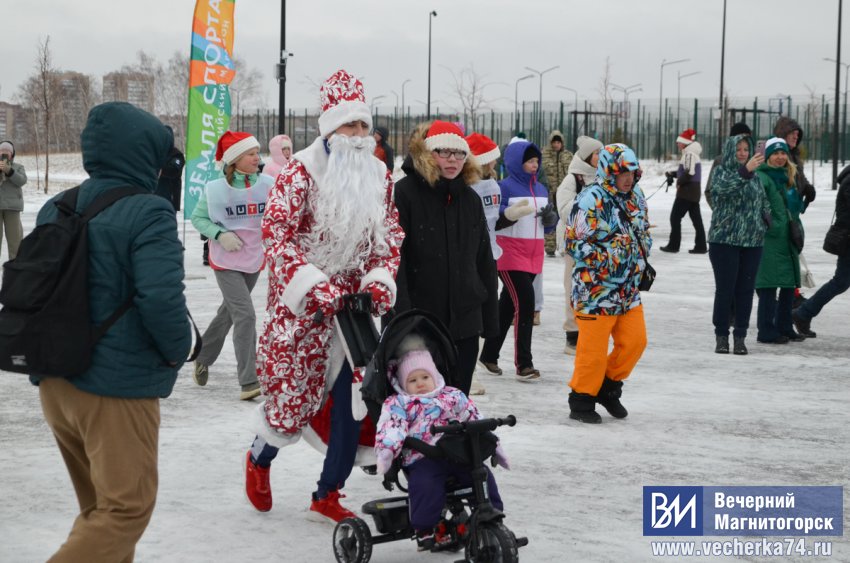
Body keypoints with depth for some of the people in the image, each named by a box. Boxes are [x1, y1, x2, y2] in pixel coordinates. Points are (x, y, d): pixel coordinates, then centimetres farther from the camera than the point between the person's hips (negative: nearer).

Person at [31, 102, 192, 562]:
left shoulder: (55, 210, 8)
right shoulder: (148, 214, -16)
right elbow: (160, 298, -25)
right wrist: (178, 350, -8)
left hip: (55, 383, 8)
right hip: (117, 390, -8)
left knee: (98, 506, 21)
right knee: (126, 510, 2)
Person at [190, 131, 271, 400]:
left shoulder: (268, 184, -8)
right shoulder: (215, 189, -13)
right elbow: (198, 218, -2)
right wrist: (220, 234, -17)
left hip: (254, 260, 4)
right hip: (227, 262, -4)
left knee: (228, 312, 21)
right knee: (245, 315, -15)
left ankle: (203, 358, 44)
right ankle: (248, 383, -11)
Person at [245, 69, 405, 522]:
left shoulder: (379, 176, 7)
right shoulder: (302, 171, -10)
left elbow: (388, 235, 12)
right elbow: (276, 231, -16)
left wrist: (380, 280, -6)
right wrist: (311, 284, -26)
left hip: (354, 299, 5)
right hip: (302, 302, -5)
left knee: (353, 395, 0)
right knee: (293, 391, -2)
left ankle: (327, 496, 13)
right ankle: (259, 459, 32)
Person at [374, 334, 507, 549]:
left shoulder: (453, 397, 22)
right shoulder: (399, 403, 11)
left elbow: (474, 420, 24)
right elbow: (391, 427, -6)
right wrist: (386, 451, -25)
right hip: (423, 459, -4)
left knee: (483, 475, -13)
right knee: (426, 484, -32)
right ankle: (424, 528, -15)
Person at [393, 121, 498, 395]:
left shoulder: (471, 199, 12)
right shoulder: (404, 193, -8)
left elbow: (484, 261, 17)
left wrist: (489, 315, 15)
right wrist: (400, 316, -21)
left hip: (465, 320, 5)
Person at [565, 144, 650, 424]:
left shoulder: (635, 197, 10)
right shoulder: (590, 201, -17)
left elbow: (644, 233, 25)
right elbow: (575, 244, -18)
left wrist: (643, 262, 14)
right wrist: (609, 256, -20)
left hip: (628, 288, 8)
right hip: (596, 288, -8)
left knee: (635, 340, 8)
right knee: (593, 348, -2)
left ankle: (608, 387, 27)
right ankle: (582, 400, 14)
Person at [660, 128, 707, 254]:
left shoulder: (689, 154, -15)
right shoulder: (691, 154, 16)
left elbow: (689, 172, -24)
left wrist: (679, 182, -10)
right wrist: (673, 174, 9)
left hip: (686, 190, -10)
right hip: (694, 191, 10)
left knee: (675, 217, -3)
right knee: (696, 218, 8)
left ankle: (673, 245, -1)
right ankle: (701, 246, 8)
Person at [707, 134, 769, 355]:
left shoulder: (755, 176, 12)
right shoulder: (720, 171, -1)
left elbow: (764, 204, 20)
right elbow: (724, 187, -24)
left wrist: (769, 222, 9)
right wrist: (745, 170, -37)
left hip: (753, 242, 4)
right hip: (724, 240, -4)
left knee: (745, 290, 4)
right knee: (725, 289, -2)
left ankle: (740, 337, 11)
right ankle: (721, 336, 8)